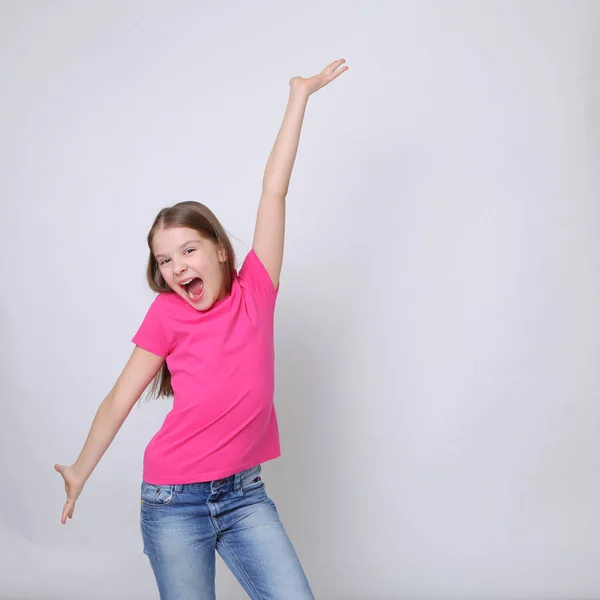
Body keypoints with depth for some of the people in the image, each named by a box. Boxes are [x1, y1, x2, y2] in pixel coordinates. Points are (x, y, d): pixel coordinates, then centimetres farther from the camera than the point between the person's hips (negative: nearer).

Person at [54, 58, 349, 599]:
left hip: (244, 494, 2)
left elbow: (274, 190, -3)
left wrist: (300, 95, 0)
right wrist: (80, 474, 8)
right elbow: (119, 402, 2)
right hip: (173, 502, -1)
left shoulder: (255, 292, -2)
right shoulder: (165, 316, -5)